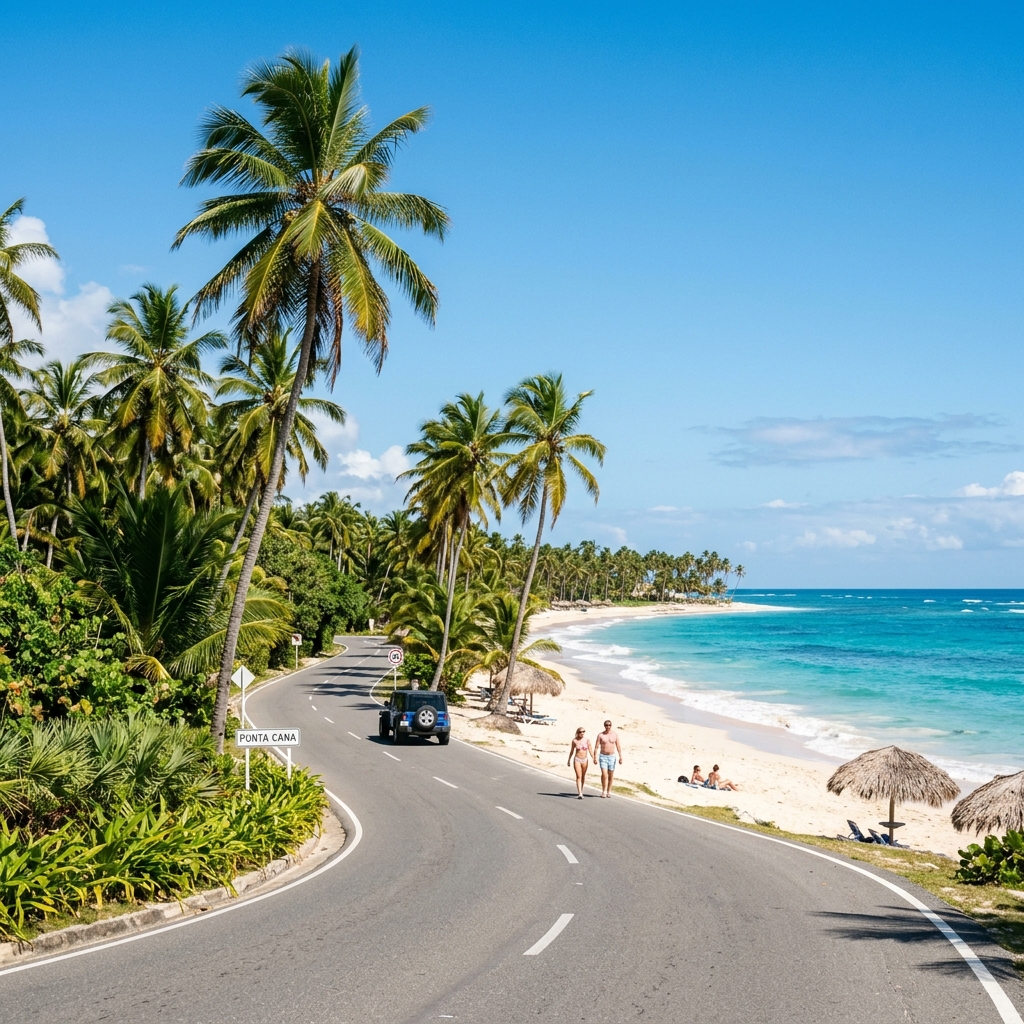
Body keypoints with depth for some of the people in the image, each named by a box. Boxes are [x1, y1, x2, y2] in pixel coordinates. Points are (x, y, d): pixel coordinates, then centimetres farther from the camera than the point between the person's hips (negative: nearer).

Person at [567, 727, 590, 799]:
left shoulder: (587, 741, -3)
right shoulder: (574, 741, -5)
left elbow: (590, 750, -2)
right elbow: (572, 751, 6)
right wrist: (569, 760, 14)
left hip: (585, 760, 2)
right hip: (577, 760, -2)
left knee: (583, 776, 15)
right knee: (578, 777, -10)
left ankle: (581, 789, 38)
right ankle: (580, 794, -15)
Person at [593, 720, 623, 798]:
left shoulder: (615, 734, 1)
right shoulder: (600, 735, -3)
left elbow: (618, 746, 3)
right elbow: (596, 747, -3)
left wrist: (620, 757, -3)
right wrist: (595, 758, -9)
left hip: (612, 756, 2)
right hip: (603, 757, -2)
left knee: (611, 776, 6)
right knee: (604, 775, -14)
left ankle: (609, 792, 18)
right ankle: (603, 791, 0)